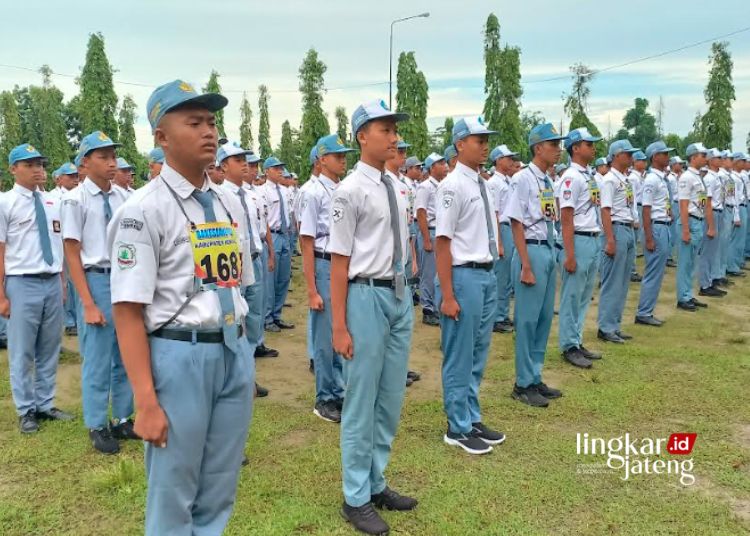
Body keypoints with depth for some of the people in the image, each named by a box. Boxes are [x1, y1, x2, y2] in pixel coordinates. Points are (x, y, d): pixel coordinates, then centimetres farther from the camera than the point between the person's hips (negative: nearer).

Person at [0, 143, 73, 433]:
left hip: (52, 282, 5)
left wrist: (61, 282, 13)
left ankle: (45, 405, 27)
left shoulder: (53, 203, 10)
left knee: (50, 349, 13)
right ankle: (26, 411, 19)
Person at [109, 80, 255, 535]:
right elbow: (128, 311, -14)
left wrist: (240, 351, 15)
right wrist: (147, 401, -17)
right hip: (179, 355, -6)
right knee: (173, 494, 10)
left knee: (220, 493, 18)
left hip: (236, 352, 6)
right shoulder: (144, 210, -11)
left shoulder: (231, 205, 9)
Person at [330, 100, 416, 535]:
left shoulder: (395, 188, 9)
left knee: (392, 399, 16)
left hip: (400, 295, 7)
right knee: (362, 401, 5)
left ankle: (376, 484, 34)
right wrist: (339, 326, -14)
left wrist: (405, 297, 16)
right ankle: (357, 499, 22)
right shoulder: (351, 191, -12)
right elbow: (340, 260, -13)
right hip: (367, 297, -7)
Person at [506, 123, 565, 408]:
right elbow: (517, 224, -15)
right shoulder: (524, 178, -12)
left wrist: (552, 255, 8)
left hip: (549, 250, 9)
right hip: (532, 251, -9)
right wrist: (526, 266, -17)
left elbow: (549, 221, 14)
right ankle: (523, 384, 10)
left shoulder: (547, 180, 13)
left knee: (545, 318, 13)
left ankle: (535, 378, 24)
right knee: (528, 319, -2)